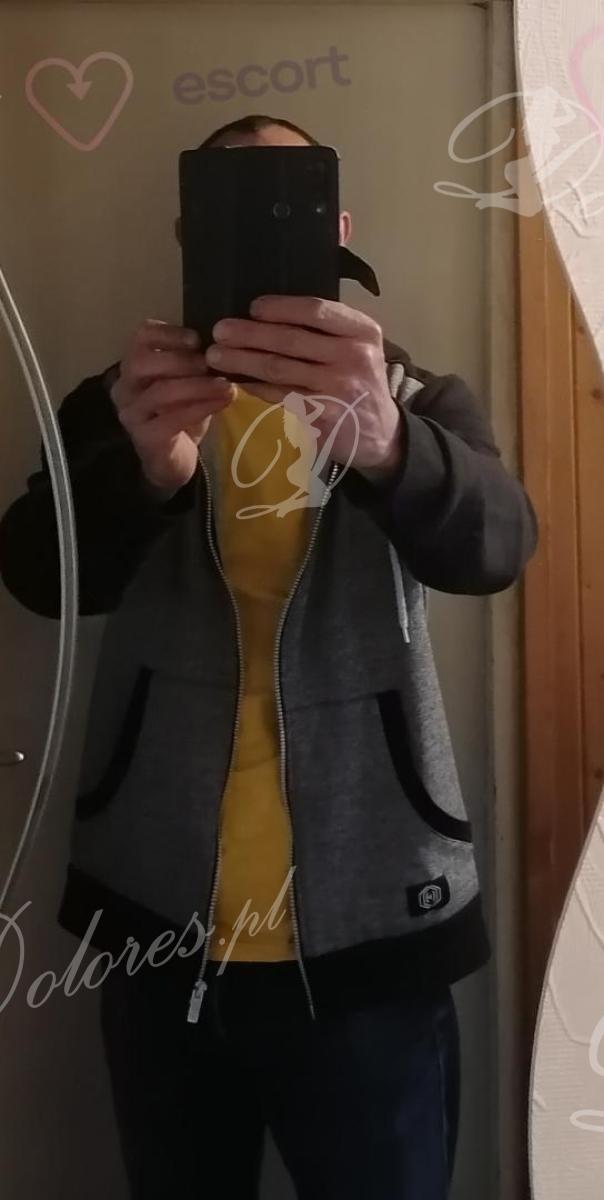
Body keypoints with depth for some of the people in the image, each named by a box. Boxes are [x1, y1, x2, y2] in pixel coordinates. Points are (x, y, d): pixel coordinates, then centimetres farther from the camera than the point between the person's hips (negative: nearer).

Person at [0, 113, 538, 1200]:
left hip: (366, 942, -1)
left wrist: (382, 443, -39)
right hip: (161, 937, 1)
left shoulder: (416, 401, 2)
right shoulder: (119, 406, 4)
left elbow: (493, 542, -17)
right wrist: (145, 464, -35)